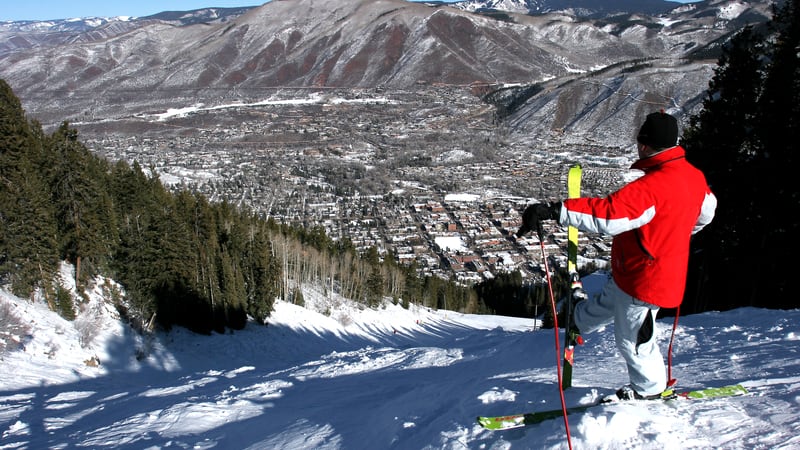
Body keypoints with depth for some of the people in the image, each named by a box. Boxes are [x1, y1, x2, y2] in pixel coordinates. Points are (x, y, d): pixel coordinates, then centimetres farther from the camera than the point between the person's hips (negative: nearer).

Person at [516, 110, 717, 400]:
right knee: (608, 303, 34)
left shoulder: (652, 186, -34)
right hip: (669, 267, 9)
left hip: (643, 280, -8)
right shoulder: (694, 176, -4)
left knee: (632, 339, 15)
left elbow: (607, 215, -45)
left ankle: (650, 389, 38)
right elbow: (706, 210, 16)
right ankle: (576, 320, 60)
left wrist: (554, 210, -47)